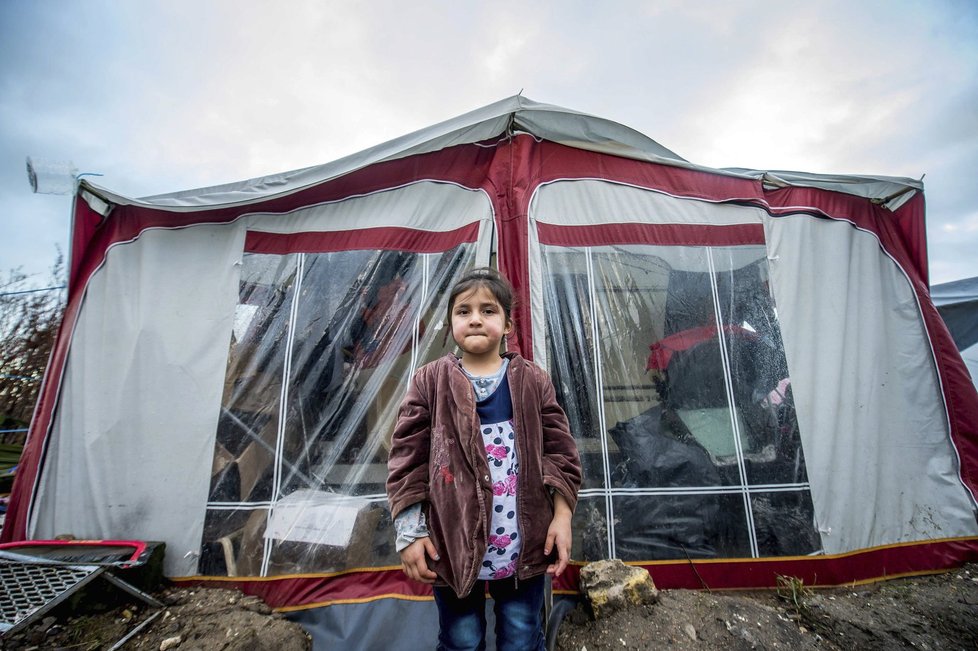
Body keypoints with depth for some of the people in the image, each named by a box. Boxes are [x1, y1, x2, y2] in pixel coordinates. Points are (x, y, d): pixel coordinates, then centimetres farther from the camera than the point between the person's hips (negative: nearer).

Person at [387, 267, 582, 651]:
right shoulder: (429, 382, -6)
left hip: (524, 544, 1)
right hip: (452, 545, 0)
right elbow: (407, 457, -5)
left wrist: (561, 516, -5)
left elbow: (559, 451, 0)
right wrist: (410, 530, -7)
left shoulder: (533, 381, -2)